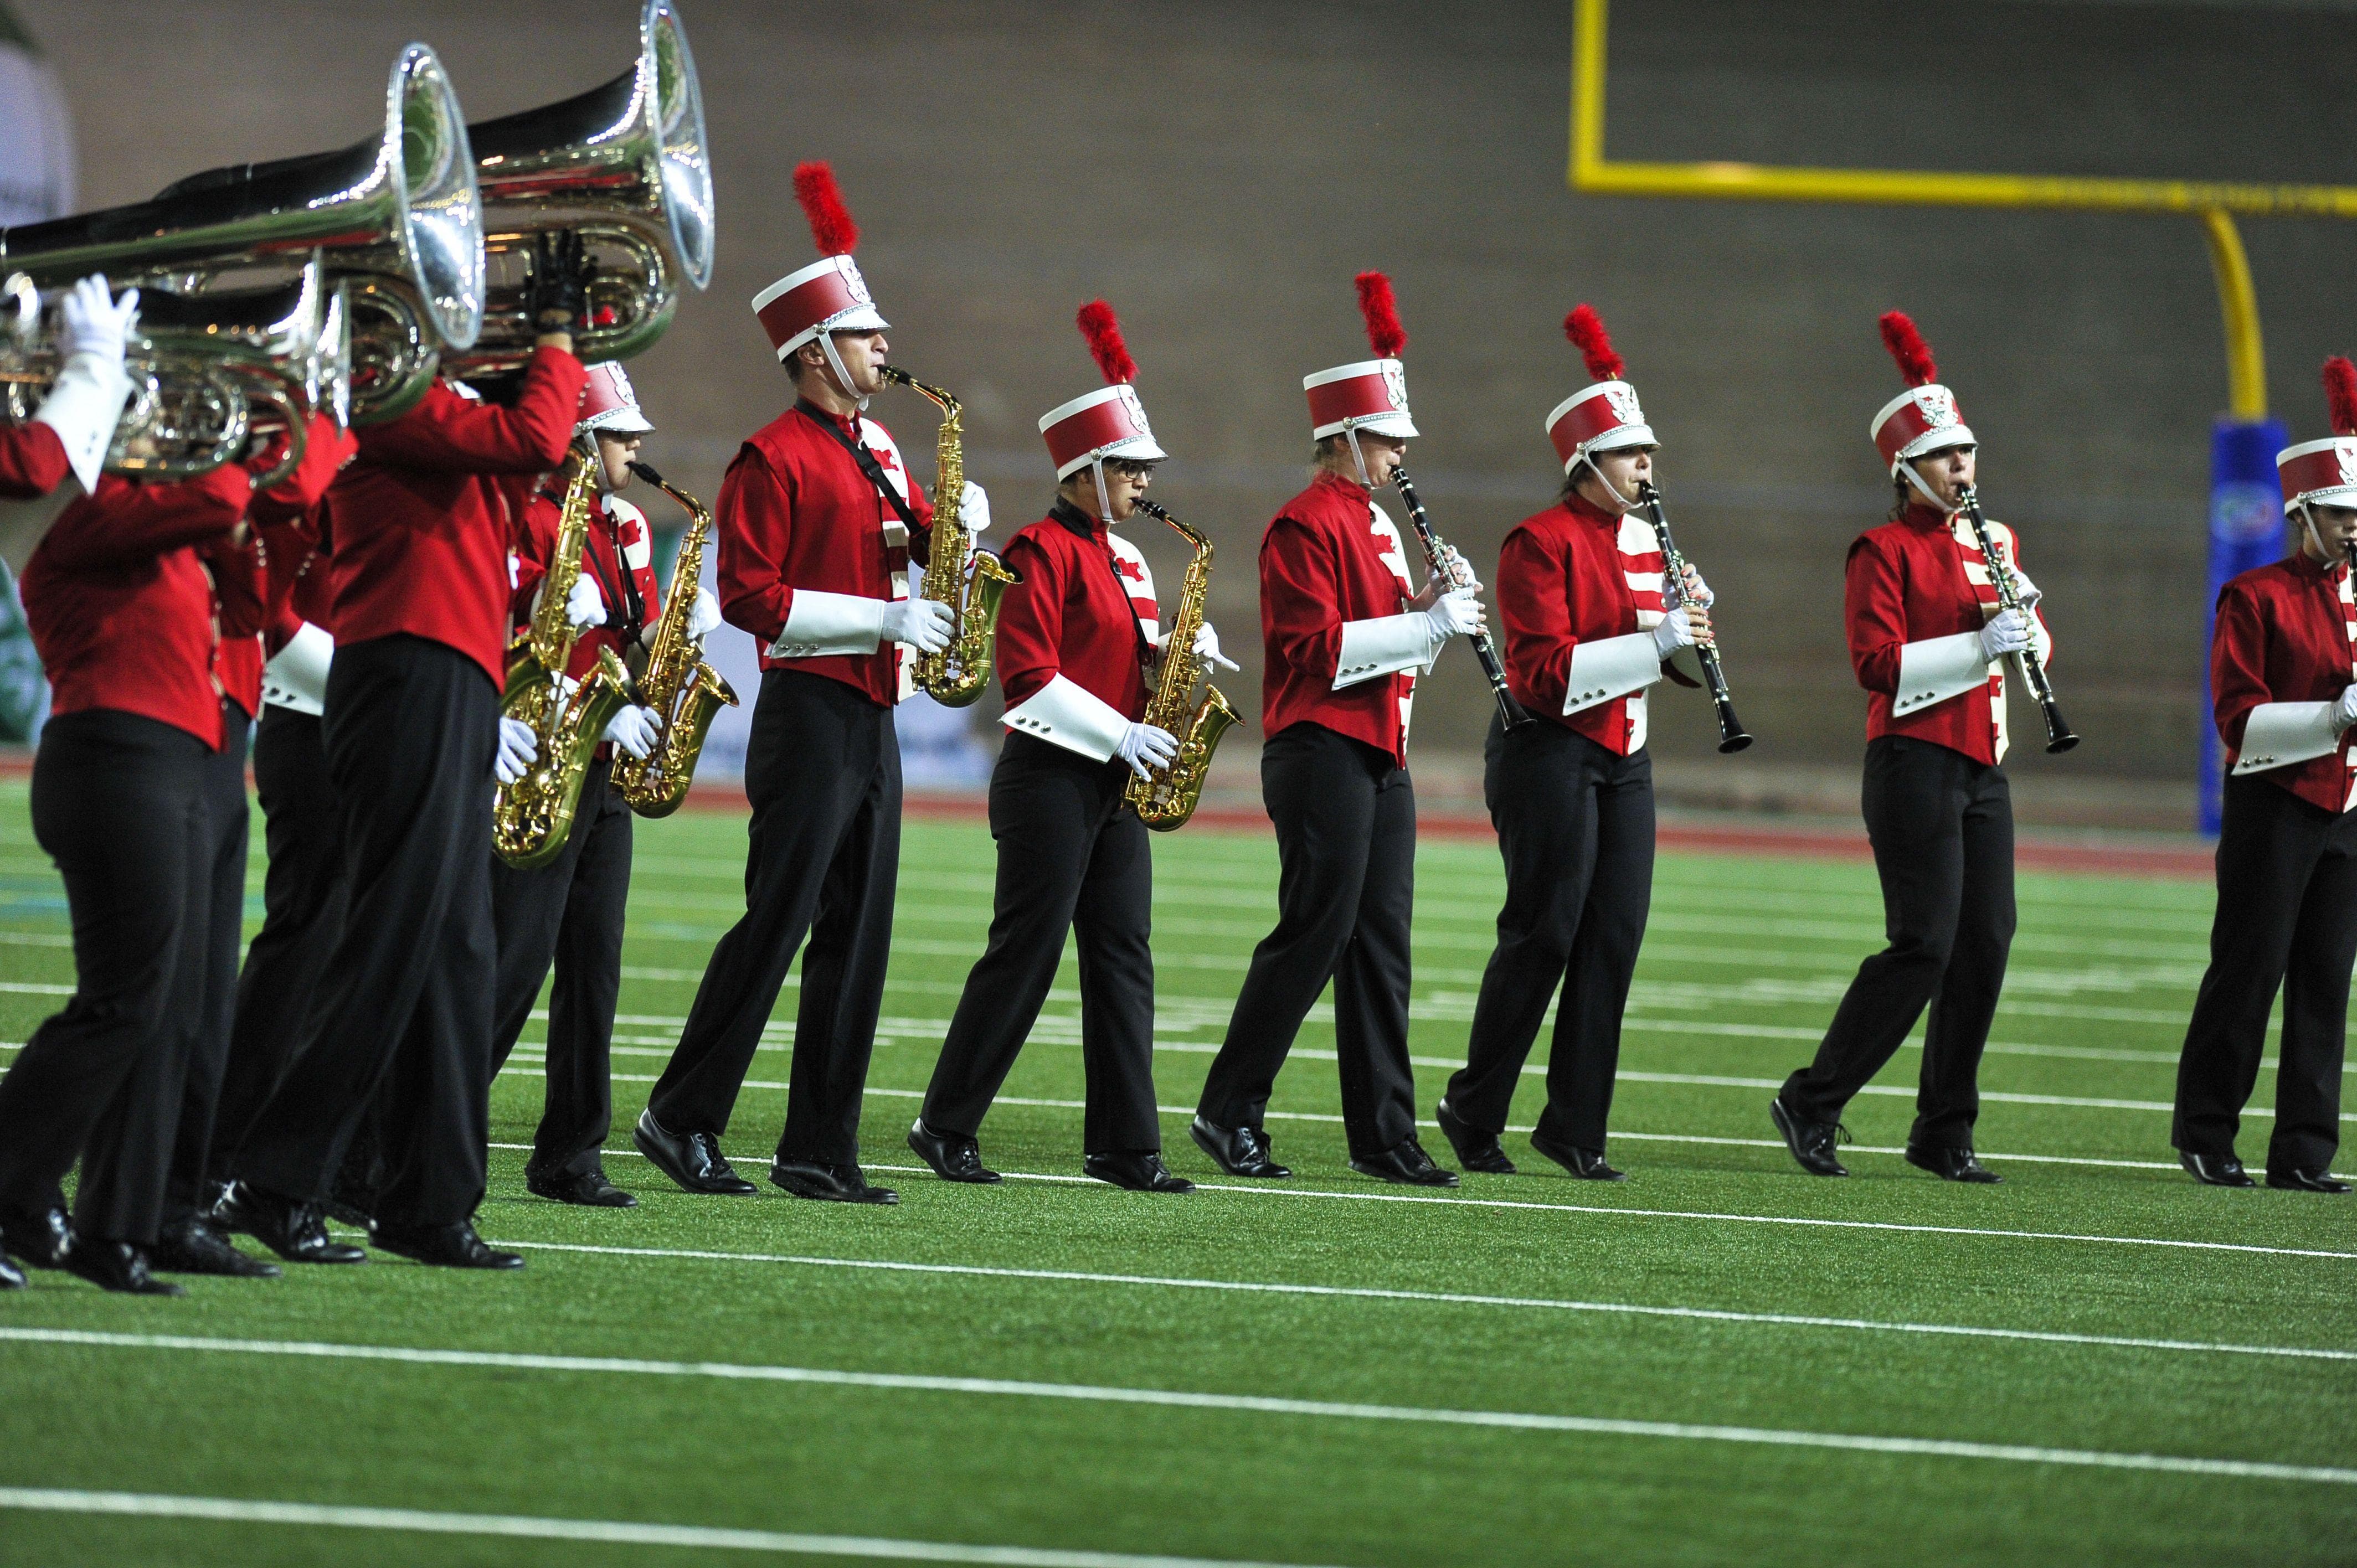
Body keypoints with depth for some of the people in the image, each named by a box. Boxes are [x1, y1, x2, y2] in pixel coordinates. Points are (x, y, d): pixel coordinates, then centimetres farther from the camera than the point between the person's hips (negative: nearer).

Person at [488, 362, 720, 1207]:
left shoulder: (628, 528, 17)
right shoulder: (527, 524, -9)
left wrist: (682, 625, -1)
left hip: (607, 777, 8)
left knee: (594, 965, 6)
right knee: (513, 964, -9)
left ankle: (571, 1156, 9)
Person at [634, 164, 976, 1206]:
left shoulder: (875, 448, 16)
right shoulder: (774, 459, -10)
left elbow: (920, 543, 23)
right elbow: (748, 596, -17)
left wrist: (958, 523, 0)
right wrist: (881, 618, -19)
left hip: (874, 723, 8)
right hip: (811, 716, -8)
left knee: (858, 938, 6)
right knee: (775, 926, -9)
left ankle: (822, 1150, 8)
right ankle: (683, 1118, -2)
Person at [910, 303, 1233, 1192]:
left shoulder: (1124, 558, 16)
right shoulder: (1044, 553, -11)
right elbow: (1028, 676, -18)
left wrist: (1183, 651, 0)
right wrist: (1120, 734, -20)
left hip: (1115, 786, 9)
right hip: (1051, 779, -9)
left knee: (1122, 959, 5)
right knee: (1025, 956, -6)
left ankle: (1126, 1146, 5)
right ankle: (946, 1129, 3)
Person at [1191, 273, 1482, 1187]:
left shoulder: (1373, 524, 18)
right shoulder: (1305, 525, -11)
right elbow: (1315, 647, -20)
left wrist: (1427, 611, 3)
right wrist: (1426, 625, -21)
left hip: (1380, 755, 9)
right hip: (1322, 751, -9)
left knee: (1381, 942, 7)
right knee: (1315, 933, -8)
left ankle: (1384, 1136, 8)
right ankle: (1230, 1112, 0)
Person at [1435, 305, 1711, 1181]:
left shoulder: (1643, 541, 14)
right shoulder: (1542, 543, -12)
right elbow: (1546, 671, -20)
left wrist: (1684, 619, -4)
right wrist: (1653, 641, -25)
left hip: (1623, 757, 8)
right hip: (1550, 754, -8)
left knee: (1615, 936, 4)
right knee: (1544, 935, -5)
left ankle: (1575, 1126, 9)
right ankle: (1473, 1111, 8)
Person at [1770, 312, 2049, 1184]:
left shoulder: (1992, 545, 17)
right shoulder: (1884, 551, -6)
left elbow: (2038, 645, 14)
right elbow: (1878, 663, -16)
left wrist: (2022, 623, -9)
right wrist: (1978, 645, -23)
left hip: (1982, 767, 7)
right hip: (1915, 761, -7)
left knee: (1986, 945, 4)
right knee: (1924, 946, -11)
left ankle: (1945, 1133, 11)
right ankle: (1811, 1105, -2)